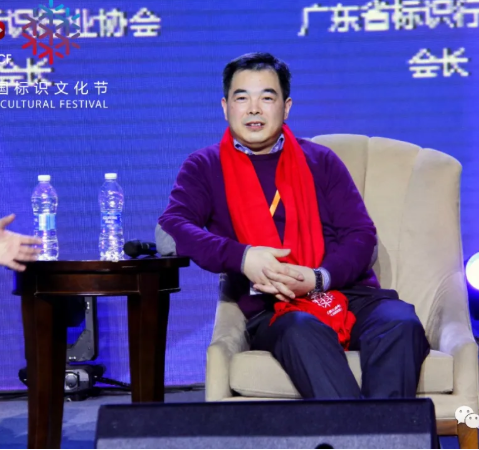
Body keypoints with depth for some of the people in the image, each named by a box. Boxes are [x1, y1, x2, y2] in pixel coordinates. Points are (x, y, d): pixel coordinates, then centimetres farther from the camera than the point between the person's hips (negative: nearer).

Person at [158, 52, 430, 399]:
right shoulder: (206, 168, 17)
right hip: (271, 311, -2)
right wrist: (241, 257, -19)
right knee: (301, 331, -39)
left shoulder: (320, 161, 21)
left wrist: (318, 278, -11)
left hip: (349, 293, 3)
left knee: (401, 323, -32)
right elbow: (172, 225, -2)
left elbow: (361, 234, 11)